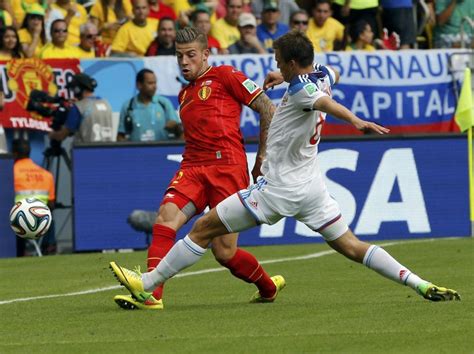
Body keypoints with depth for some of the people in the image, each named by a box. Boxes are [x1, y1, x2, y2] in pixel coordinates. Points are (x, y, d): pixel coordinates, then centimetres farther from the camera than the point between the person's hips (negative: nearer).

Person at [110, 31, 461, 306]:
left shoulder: (301, 88, -18)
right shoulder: (322, 75, 6)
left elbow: (325, 101, -40)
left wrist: (356, 121, -59)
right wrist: (285, 78, 26)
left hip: (279, 189, -8)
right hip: (312, 186, 8)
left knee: (204, 229, 0)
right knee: (351, 246, 7)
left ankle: (146, 284, 6)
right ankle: (420, 284, -9)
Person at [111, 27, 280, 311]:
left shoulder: (224, 76, 2)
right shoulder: (184, 94, 23)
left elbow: (268, 109, 0)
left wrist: (263, 156, 0)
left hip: (228, 167, -6)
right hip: (192, 168, 6)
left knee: (224, 253, -6)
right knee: (166, 218, -23)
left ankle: (269, 287, 22)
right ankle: (151, 295, -30)